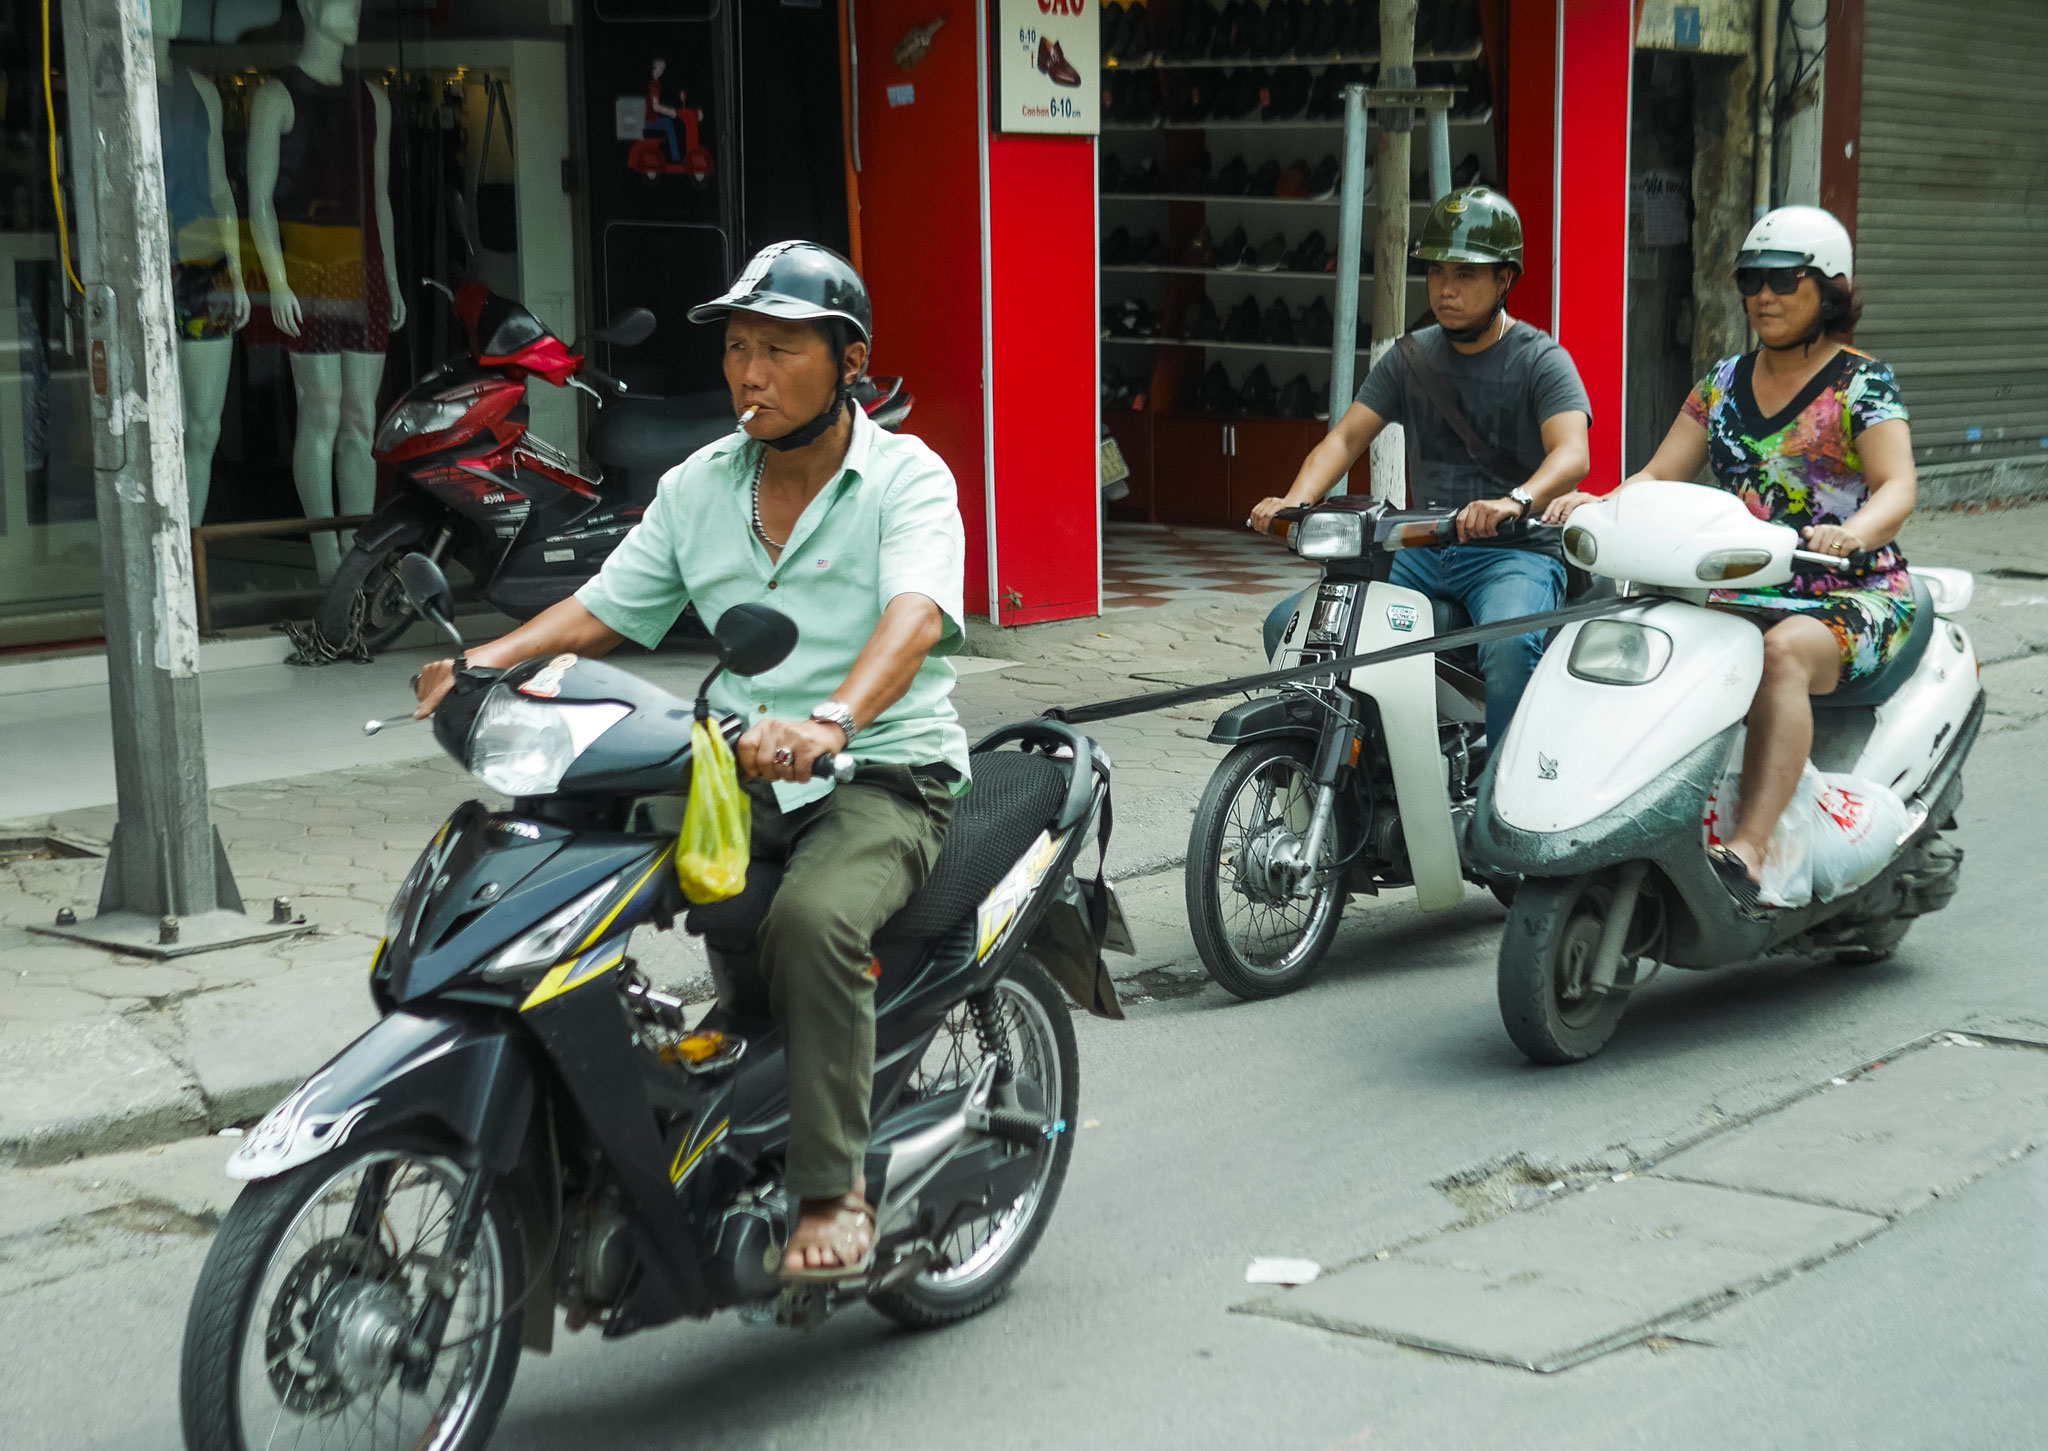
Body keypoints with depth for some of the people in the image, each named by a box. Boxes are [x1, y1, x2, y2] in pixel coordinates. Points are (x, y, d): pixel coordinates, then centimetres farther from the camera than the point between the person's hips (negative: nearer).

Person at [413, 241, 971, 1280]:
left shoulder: (905, 477, -7)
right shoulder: (697, 487, 12)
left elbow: (917, 613, -26)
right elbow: (605, 608, 14)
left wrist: (830, 722, -46)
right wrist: (490, 658, -7)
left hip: (885, 775, -6)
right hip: (735, 771, 6)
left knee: (810, 920, -35)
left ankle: (833, 1191, -23)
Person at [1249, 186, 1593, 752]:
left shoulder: (1541, 360, -4)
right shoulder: (1410, 357, 12)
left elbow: (1571, 454, -21)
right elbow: (1346, 436, 5)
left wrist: (1516, 501, -43)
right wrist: (1295, 502, -16)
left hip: (1516, 554, -5)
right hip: (1423, 551, 5)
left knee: (1509, 644, -38)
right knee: (1290, 624, -11)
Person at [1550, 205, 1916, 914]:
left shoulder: (1863, 384, -1)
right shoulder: (1724, 383, 15)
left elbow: (1898, 486, -16)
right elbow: (1659, 476, 10)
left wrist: (1850, 532, -39)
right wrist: (1597, 505, -12)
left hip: (1851, 600, -5)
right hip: (1738, 592, 5)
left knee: (1783, 654, -38)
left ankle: (1747, 854, -48)